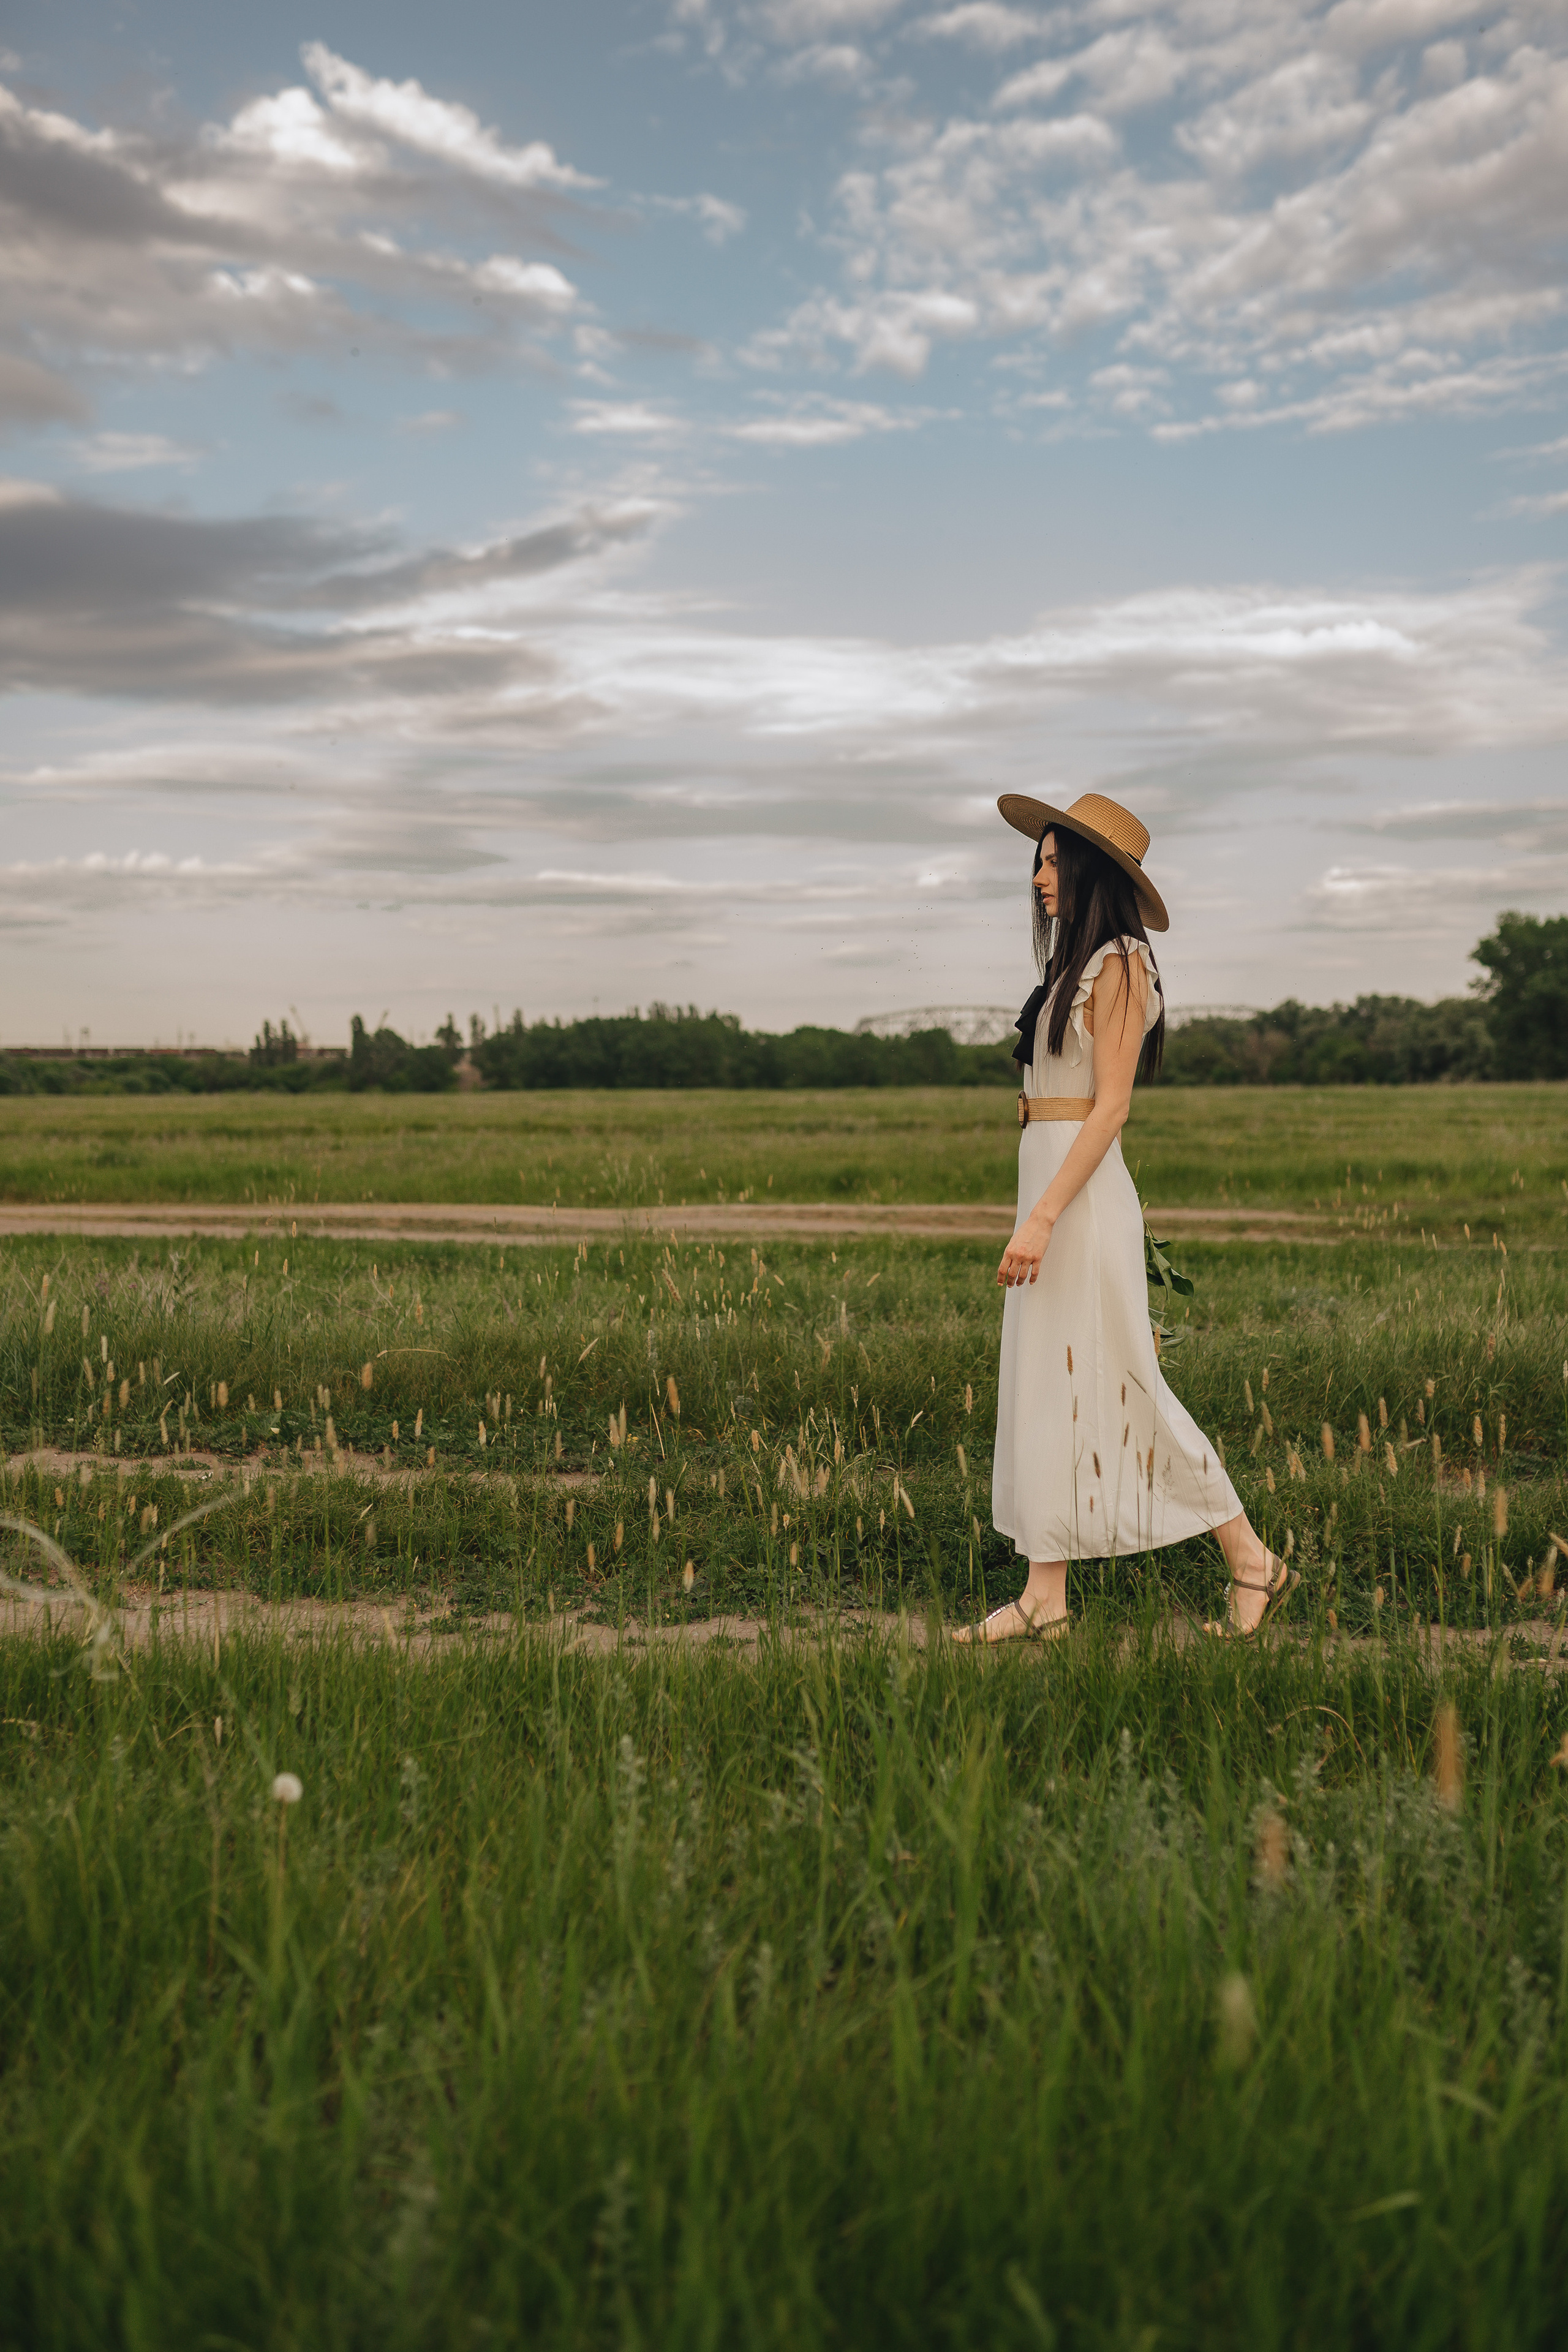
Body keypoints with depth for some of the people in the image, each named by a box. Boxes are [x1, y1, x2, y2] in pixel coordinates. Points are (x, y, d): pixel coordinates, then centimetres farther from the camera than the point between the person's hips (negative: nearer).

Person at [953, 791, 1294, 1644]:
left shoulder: (1118, 963, -11)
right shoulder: (1076, 964, 16)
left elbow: (1111, 1107, -18)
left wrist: (1040, 1217, -23)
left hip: (1081, 1192, -9)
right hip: (1052, 1184, 9)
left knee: (1119, 1388, -3)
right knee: (1045, 1389, 8)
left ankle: (1252, 1562, 10)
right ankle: (1045, 1596, 13)